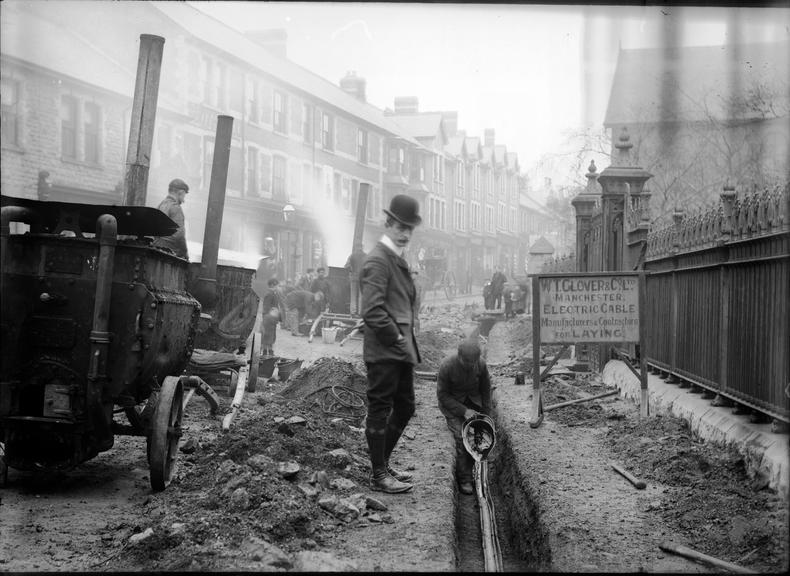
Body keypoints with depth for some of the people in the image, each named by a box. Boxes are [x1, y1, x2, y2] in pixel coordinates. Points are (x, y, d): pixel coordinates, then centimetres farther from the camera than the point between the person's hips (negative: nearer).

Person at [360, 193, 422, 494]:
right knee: (380, 410, -1)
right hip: (384, 351, -10)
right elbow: (373, 311, -21)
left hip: (401, 350, 10)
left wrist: (408, 338, 15)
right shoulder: (377, 261, -14)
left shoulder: (398, 260, 17)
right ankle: (378, 476, 6)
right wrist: (397, 339, -15)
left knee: (404, 408, 16)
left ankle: (382, 464, 28)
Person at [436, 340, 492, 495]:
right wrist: (464, 411, -23)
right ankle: (464, 479, -5)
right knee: (462, 439, -16)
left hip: (473, 402, 3)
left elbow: (485, 390, 0)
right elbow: (442, 395, -17)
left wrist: (486, 415, 3)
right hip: (451, 404, -3)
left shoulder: (481, 364, -17)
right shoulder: (446, 366, -26)